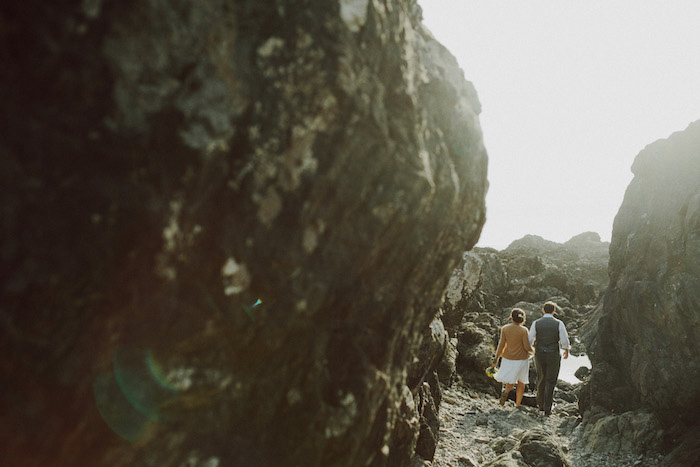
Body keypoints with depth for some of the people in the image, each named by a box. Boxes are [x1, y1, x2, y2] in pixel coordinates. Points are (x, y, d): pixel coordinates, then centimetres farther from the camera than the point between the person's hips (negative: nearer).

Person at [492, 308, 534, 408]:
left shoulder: (505, 329, -8)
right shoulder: (523, 330, -15)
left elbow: (501, 345, -7)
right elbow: (527, 346, -15)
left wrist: (496, 359, 0)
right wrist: (532, 351, 9)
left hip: (508, 359, 2)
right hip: (521, 359, -2)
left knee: (512, 380, 22)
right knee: (521, 382, 16)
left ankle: (506, 392, -8)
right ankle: (517, 406, 11)